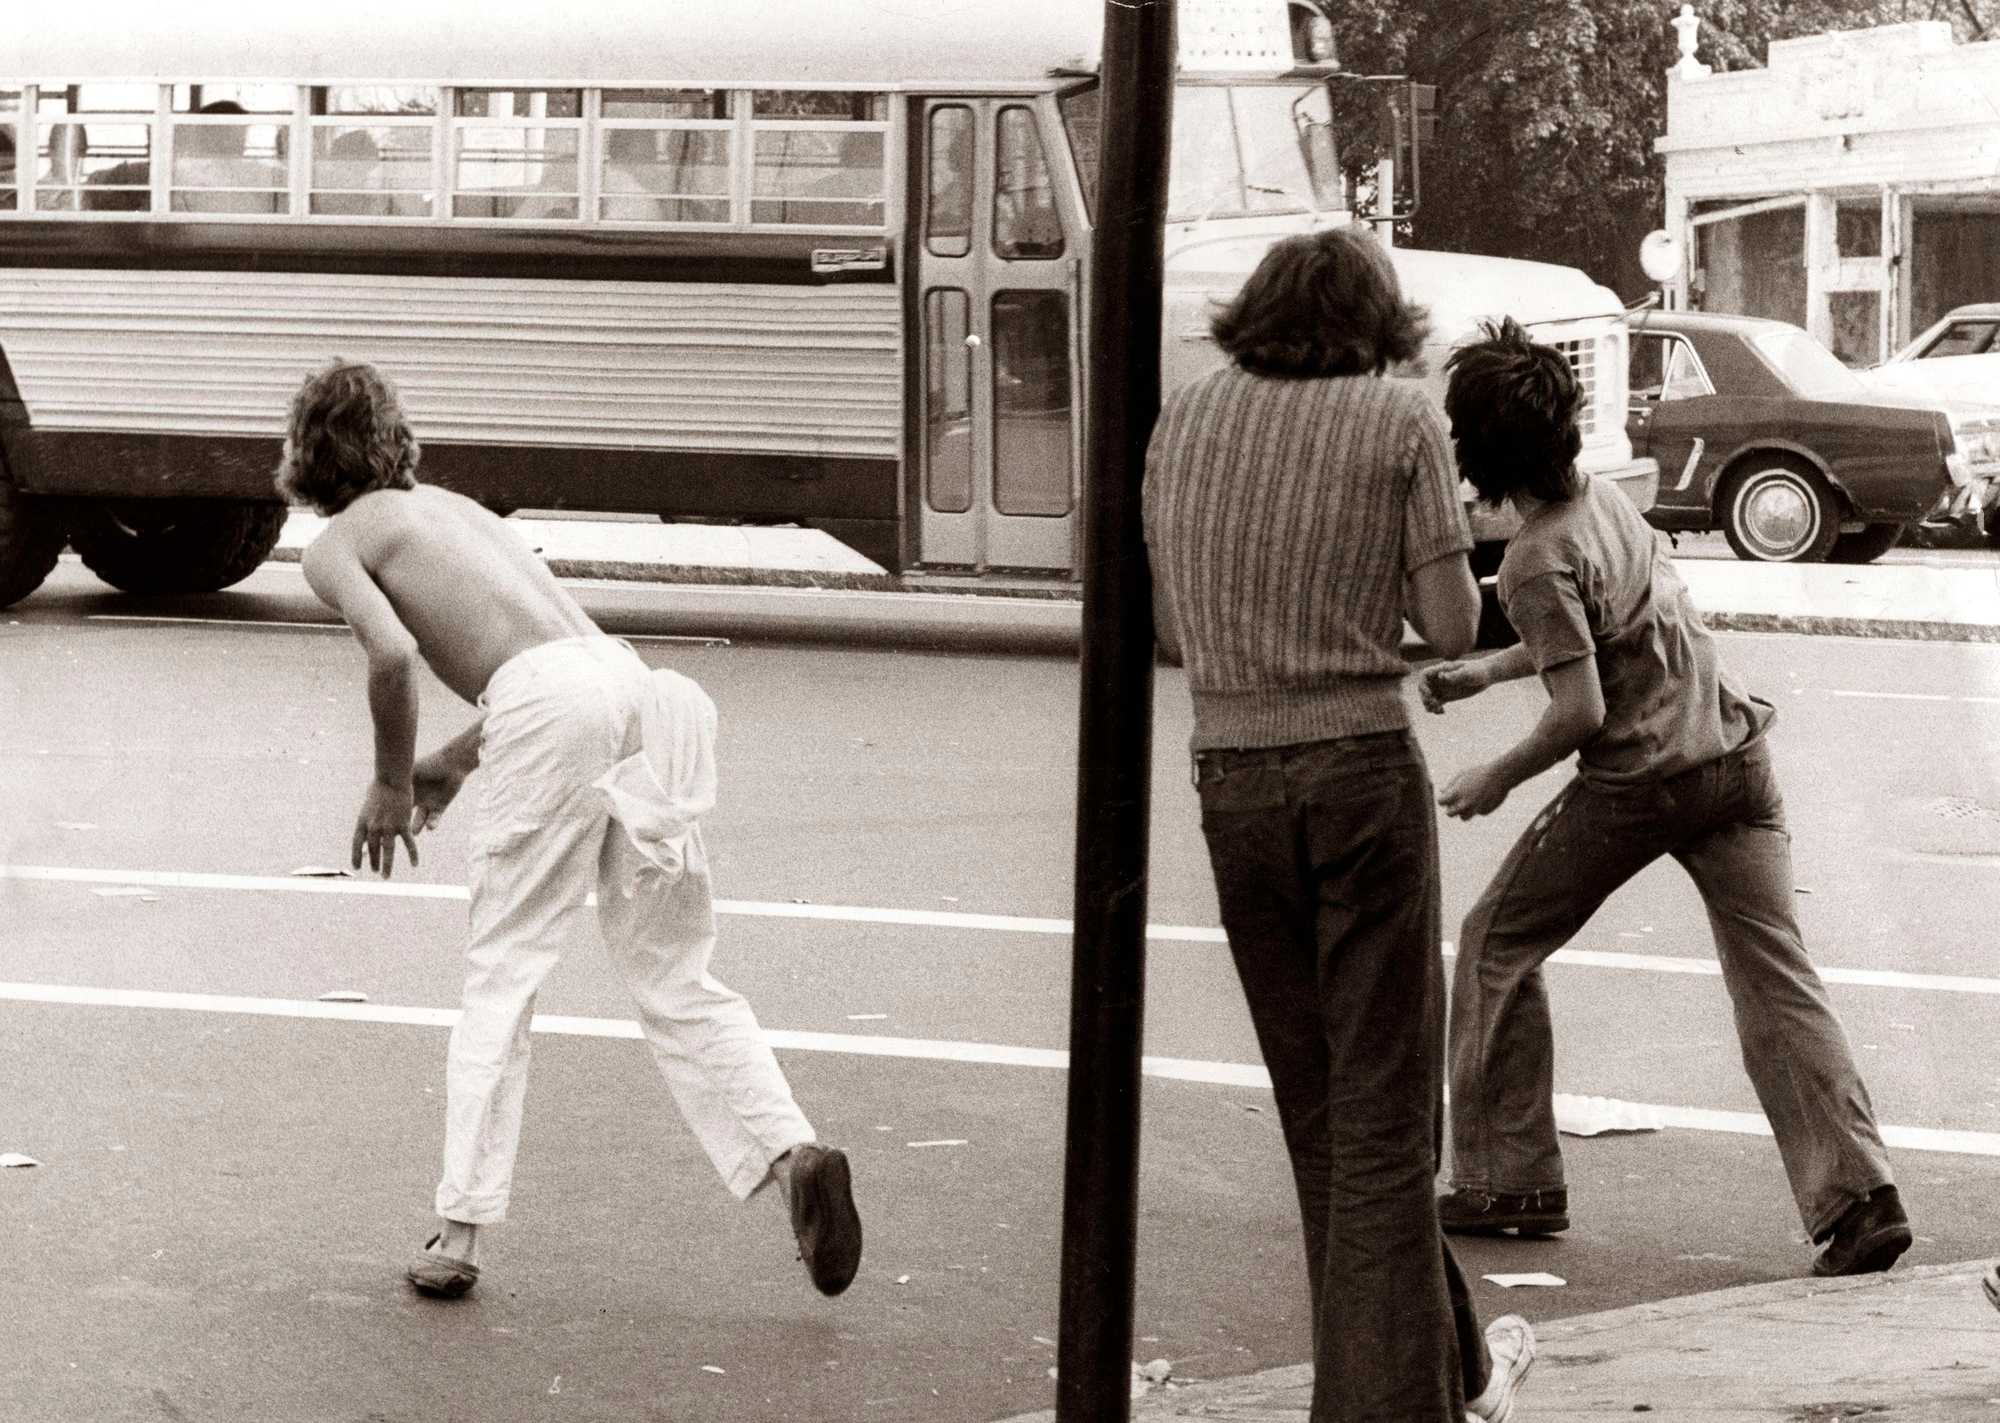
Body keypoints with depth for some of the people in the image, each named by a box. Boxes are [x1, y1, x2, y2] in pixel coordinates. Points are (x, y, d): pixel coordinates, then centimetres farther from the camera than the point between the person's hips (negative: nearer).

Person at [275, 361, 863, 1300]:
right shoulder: (452, 508, 32)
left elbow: (393, 651, -10)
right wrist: (456, 758, 35)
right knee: (672, 977, 9)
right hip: (632, 678, 6)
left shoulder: (335, 546, 11)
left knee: (501, 975, 3)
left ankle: (460, 1231, 1)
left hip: (548, 705, -6)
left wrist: (391, 782, 4)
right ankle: (792, 1152, -9)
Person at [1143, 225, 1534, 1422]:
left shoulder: (1186, 418, 9)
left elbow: (1169, 624, 13)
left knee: (1319, 1103, 14)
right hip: (1361, 766, -4)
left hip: (1230, 776, 4)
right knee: (1385, 1108, 2)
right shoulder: (1400, 419, -2)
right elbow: (1452, 625, -4)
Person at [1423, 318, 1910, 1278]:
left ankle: (1506, 1182, 16)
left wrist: (1496, 779, -5)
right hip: (1737, 757, 7)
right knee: (1776, 978, 1)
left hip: (1639, 783, -7)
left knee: (1497, 946, 12)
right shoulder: (1607, 501, 10)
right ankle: (1858, 1198, -11)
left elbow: (1581, 711, -20)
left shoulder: (1537, 562, -15)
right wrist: (1483, 673, 28)